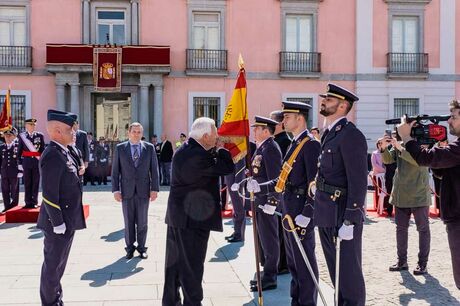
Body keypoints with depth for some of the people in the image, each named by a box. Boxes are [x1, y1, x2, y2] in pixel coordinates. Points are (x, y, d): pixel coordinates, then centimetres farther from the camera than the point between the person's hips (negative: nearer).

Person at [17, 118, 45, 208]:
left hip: (37, 161, 0)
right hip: (27, 161, 0)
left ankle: (34, 202, 11)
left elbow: (43, 150, 4)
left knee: (36, 183, 3)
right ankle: (28, 202, 11)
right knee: (27, 183, 4)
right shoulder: (22, 136, 3)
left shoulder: (40, 135, 3)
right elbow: (19, 151, 5)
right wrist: (20, 163, 0)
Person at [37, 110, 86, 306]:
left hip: (68, 220, 10)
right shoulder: (52, 155, -21)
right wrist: (58, 223, -22)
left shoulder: (63, 152, 10)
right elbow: (49, 194, -24)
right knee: (53, 264, 5)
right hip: (59, 221, -10)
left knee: (58, 263, 20)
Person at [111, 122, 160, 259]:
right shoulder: (120, 148, 3)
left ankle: (141, 247, 20)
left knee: (142, 221, 6)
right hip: (127, 191, 0)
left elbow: (154, 169, 2)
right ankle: (130, 247, 20)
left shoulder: (149, 148, 3)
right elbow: (115, 171, 3)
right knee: (128, 221, 7)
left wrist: (154, 188, -4)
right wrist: (115, 189, -4)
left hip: (143, 190, 0)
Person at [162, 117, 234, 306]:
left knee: (174, 260, 16)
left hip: (176, 215, 10)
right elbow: (228, 168, -17)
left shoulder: (182, 150, 9)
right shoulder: (199, 156, -22)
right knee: (192, 264, 0)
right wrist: (221, 149, -2)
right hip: (194, 218, -10)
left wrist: (214, 150, 6)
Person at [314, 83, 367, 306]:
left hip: (342, 215, -9)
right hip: (326, 214, 9)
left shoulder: (351, 135, -14)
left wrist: (349, 221, -21)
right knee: (335, 268, 18)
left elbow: (359, 182, -19)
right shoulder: (329, 133, 14)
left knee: (349, 270, 3)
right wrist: (312, 209, 14)